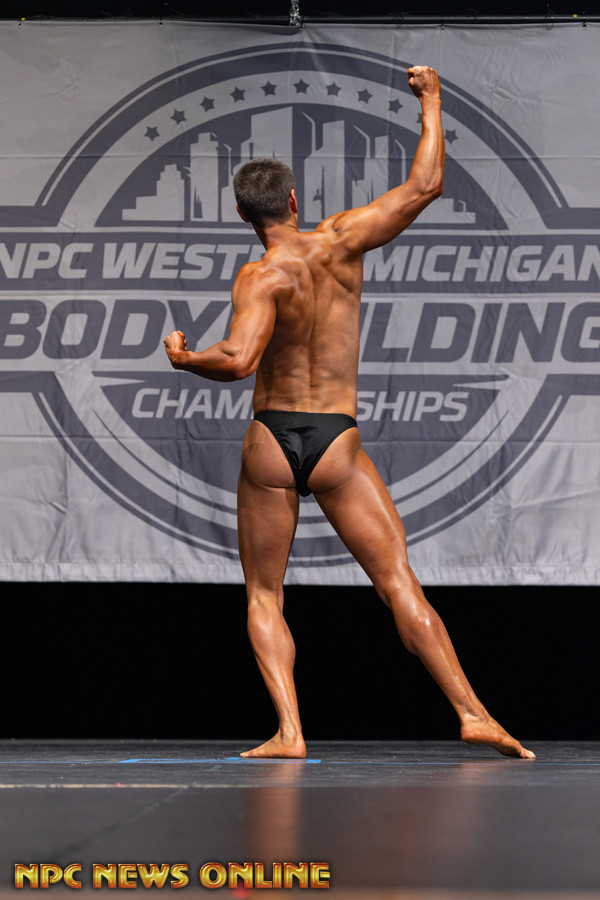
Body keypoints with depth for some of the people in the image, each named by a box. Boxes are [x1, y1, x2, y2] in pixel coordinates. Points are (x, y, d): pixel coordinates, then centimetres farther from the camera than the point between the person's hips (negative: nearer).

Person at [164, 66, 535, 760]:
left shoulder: (260, 277, -11)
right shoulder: (340, 241, -3)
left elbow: (238, 359, -27)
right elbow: (424, 187, 2)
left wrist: (183, 358, -8)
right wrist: (431, 103, 11)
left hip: (270, 442, -2)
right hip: (338, 444, 2)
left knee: (264, 596, 10)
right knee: (399, 585, 1)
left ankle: (289, 731, -6)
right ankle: (472, 714, -7)